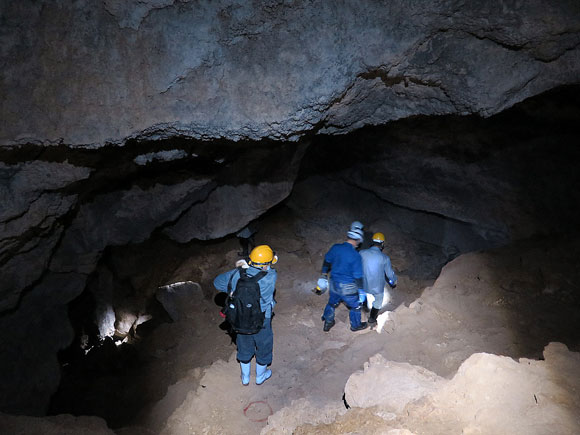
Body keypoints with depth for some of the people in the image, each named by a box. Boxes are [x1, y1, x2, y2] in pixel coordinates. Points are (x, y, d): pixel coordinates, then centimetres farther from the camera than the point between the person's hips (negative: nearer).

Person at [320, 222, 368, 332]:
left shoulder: (335, 248, -10)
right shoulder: (356, 256, -25)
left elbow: (327, 262, 4)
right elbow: (358, 277, -19)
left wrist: (324, 275, 19)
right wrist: (361, 291, -7)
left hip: (333, 285, 5)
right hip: (347, 288, -5)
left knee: (332, 303, 28)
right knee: (355, 306, 21)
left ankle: (327, 324, 44)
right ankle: (355, 325, 41)